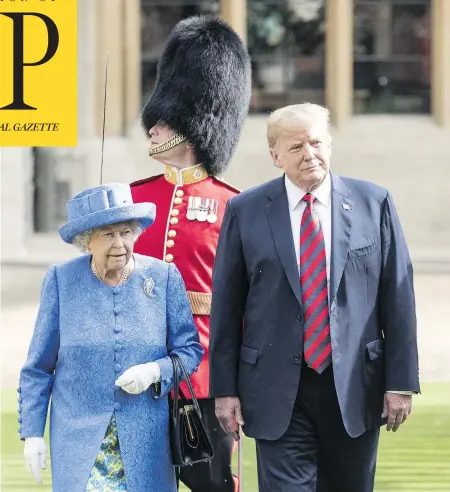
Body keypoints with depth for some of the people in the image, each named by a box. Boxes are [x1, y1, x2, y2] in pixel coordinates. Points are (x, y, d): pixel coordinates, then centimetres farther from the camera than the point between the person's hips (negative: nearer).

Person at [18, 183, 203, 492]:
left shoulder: (164, 278, 0)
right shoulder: (62, 280, -1)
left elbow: (190, 350, 5)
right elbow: (38, 367, 4)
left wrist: (155, 371, -14)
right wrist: (32, 433, 1)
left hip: (145, 442, 1)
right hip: (78, 440, 0)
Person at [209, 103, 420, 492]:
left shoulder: (374, 203, 2)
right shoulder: (245, 211, 1)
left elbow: (398, 296, 2)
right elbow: (226, 306, 3)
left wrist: (401, 381, -2)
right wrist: (225, 388, 0)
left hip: (355, 387, 1)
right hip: (278, 392, -1)